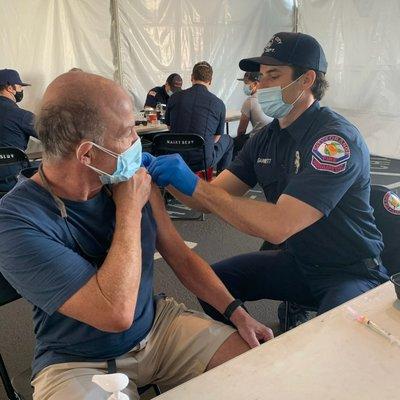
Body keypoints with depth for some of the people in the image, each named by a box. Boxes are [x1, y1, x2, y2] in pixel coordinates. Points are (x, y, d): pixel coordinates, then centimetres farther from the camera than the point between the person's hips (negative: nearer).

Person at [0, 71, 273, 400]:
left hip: (158, 324, 5)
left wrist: (236, 311, -3)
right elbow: (116, 314, -32)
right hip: (79, 363, -4)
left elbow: (180, 255, 3)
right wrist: (129, 210, -25)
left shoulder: (137, 181, -8)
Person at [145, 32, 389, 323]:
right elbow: (211, 198, -3)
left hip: (352, 271, -6)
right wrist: (166, 175, -21)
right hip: (296, 260, 7)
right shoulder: (266, 138, 1)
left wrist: (195, 184, -34)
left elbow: (280, 226, -34)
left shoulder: (337, 139, -24)